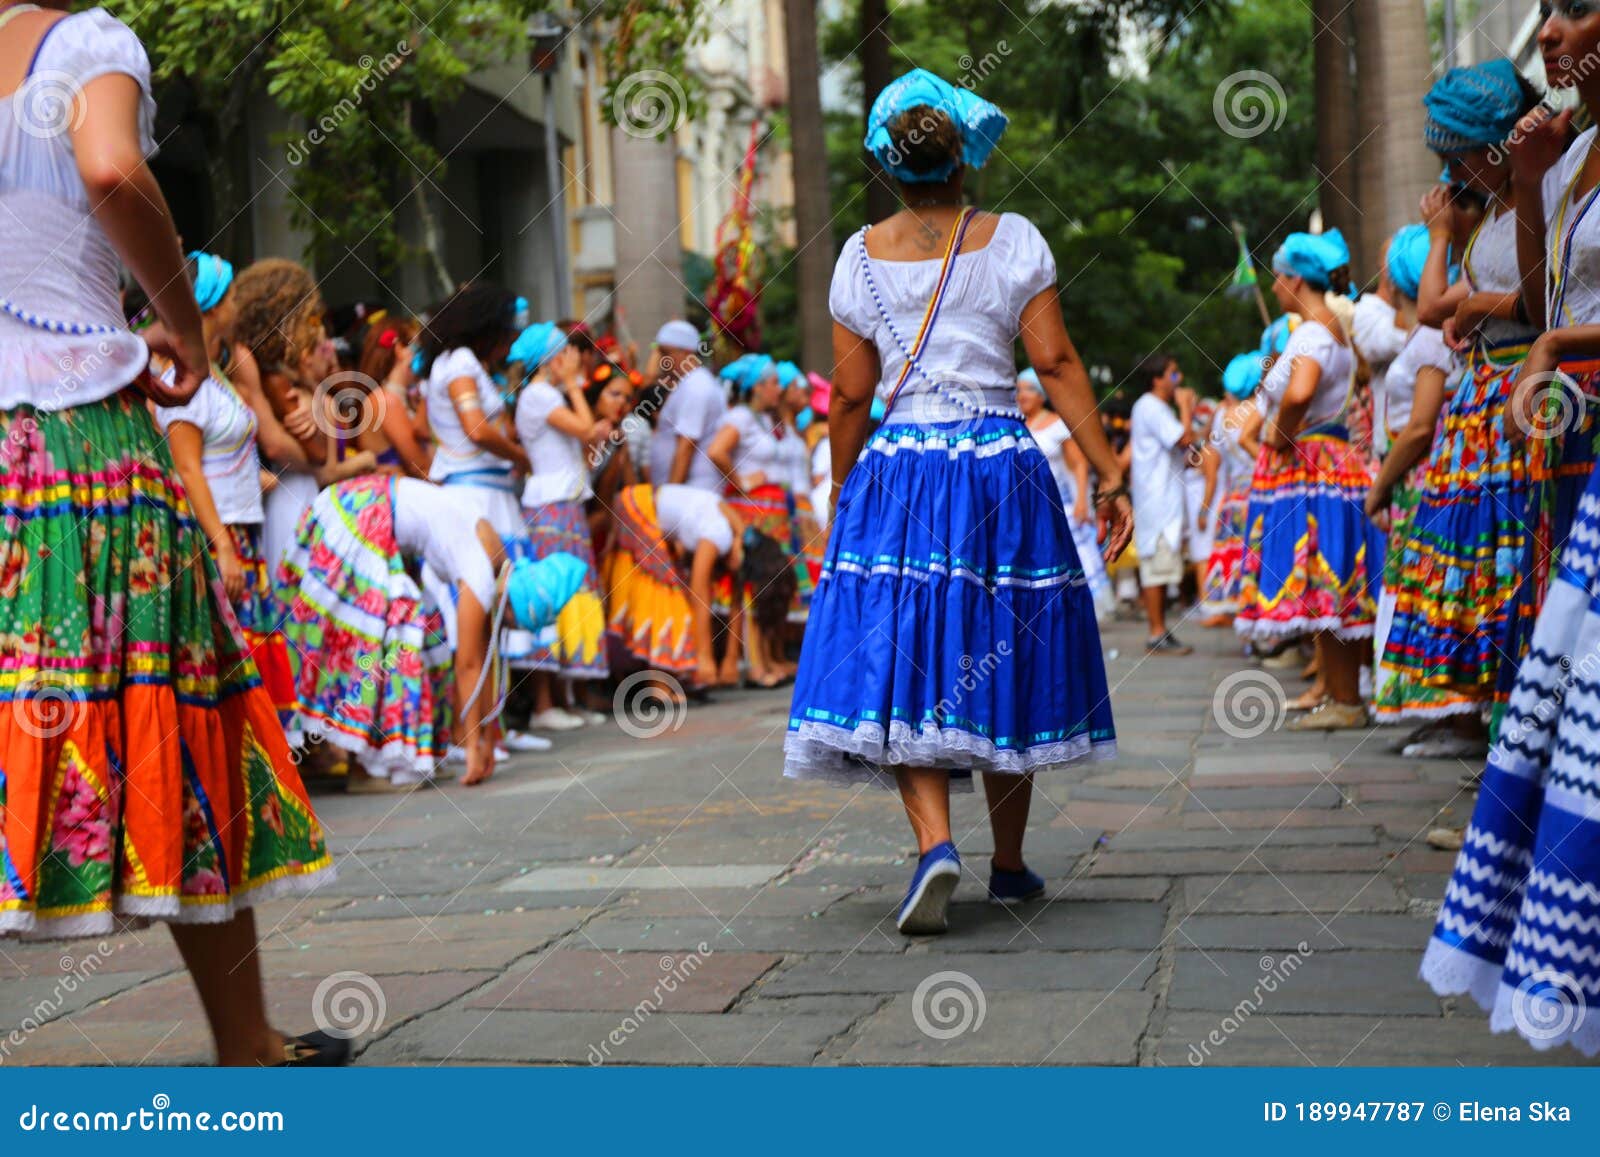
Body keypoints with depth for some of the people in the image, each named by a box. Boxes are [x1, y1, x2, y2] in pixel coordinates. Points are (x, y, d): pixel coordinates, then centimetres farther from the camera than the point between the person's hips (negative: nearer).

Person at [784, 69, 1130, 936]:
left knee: (904, 667, 1)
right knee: (1003, 665, 11)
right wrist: (1108, 475, -2)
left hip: (898, 475, 0)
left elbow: (849, 397, 3)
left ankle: (935, 843, -20)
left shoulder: (862, 257, 2)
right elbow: (1057, 366, -5)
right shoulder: (1012, 241, -1)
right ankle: (1009, 865, 21)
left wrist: (840, 498, 14)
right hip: (1003, 472, 0)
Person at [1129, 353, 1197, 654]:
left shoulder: (1159, 408, 20)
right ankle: (1157, 635, -9)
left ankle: (1161, 633, 14)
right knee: (1157, 567, -9)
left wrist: (1189, 413, 14)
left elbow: (1182, 448, 21)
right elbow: (1185, 438, -21)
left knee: (1159, 570, 11)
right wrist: (1185, 406, -9)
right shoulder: (1151, 407, -12)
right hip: (1157, 498, -11)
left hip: (1166, 498, 11)